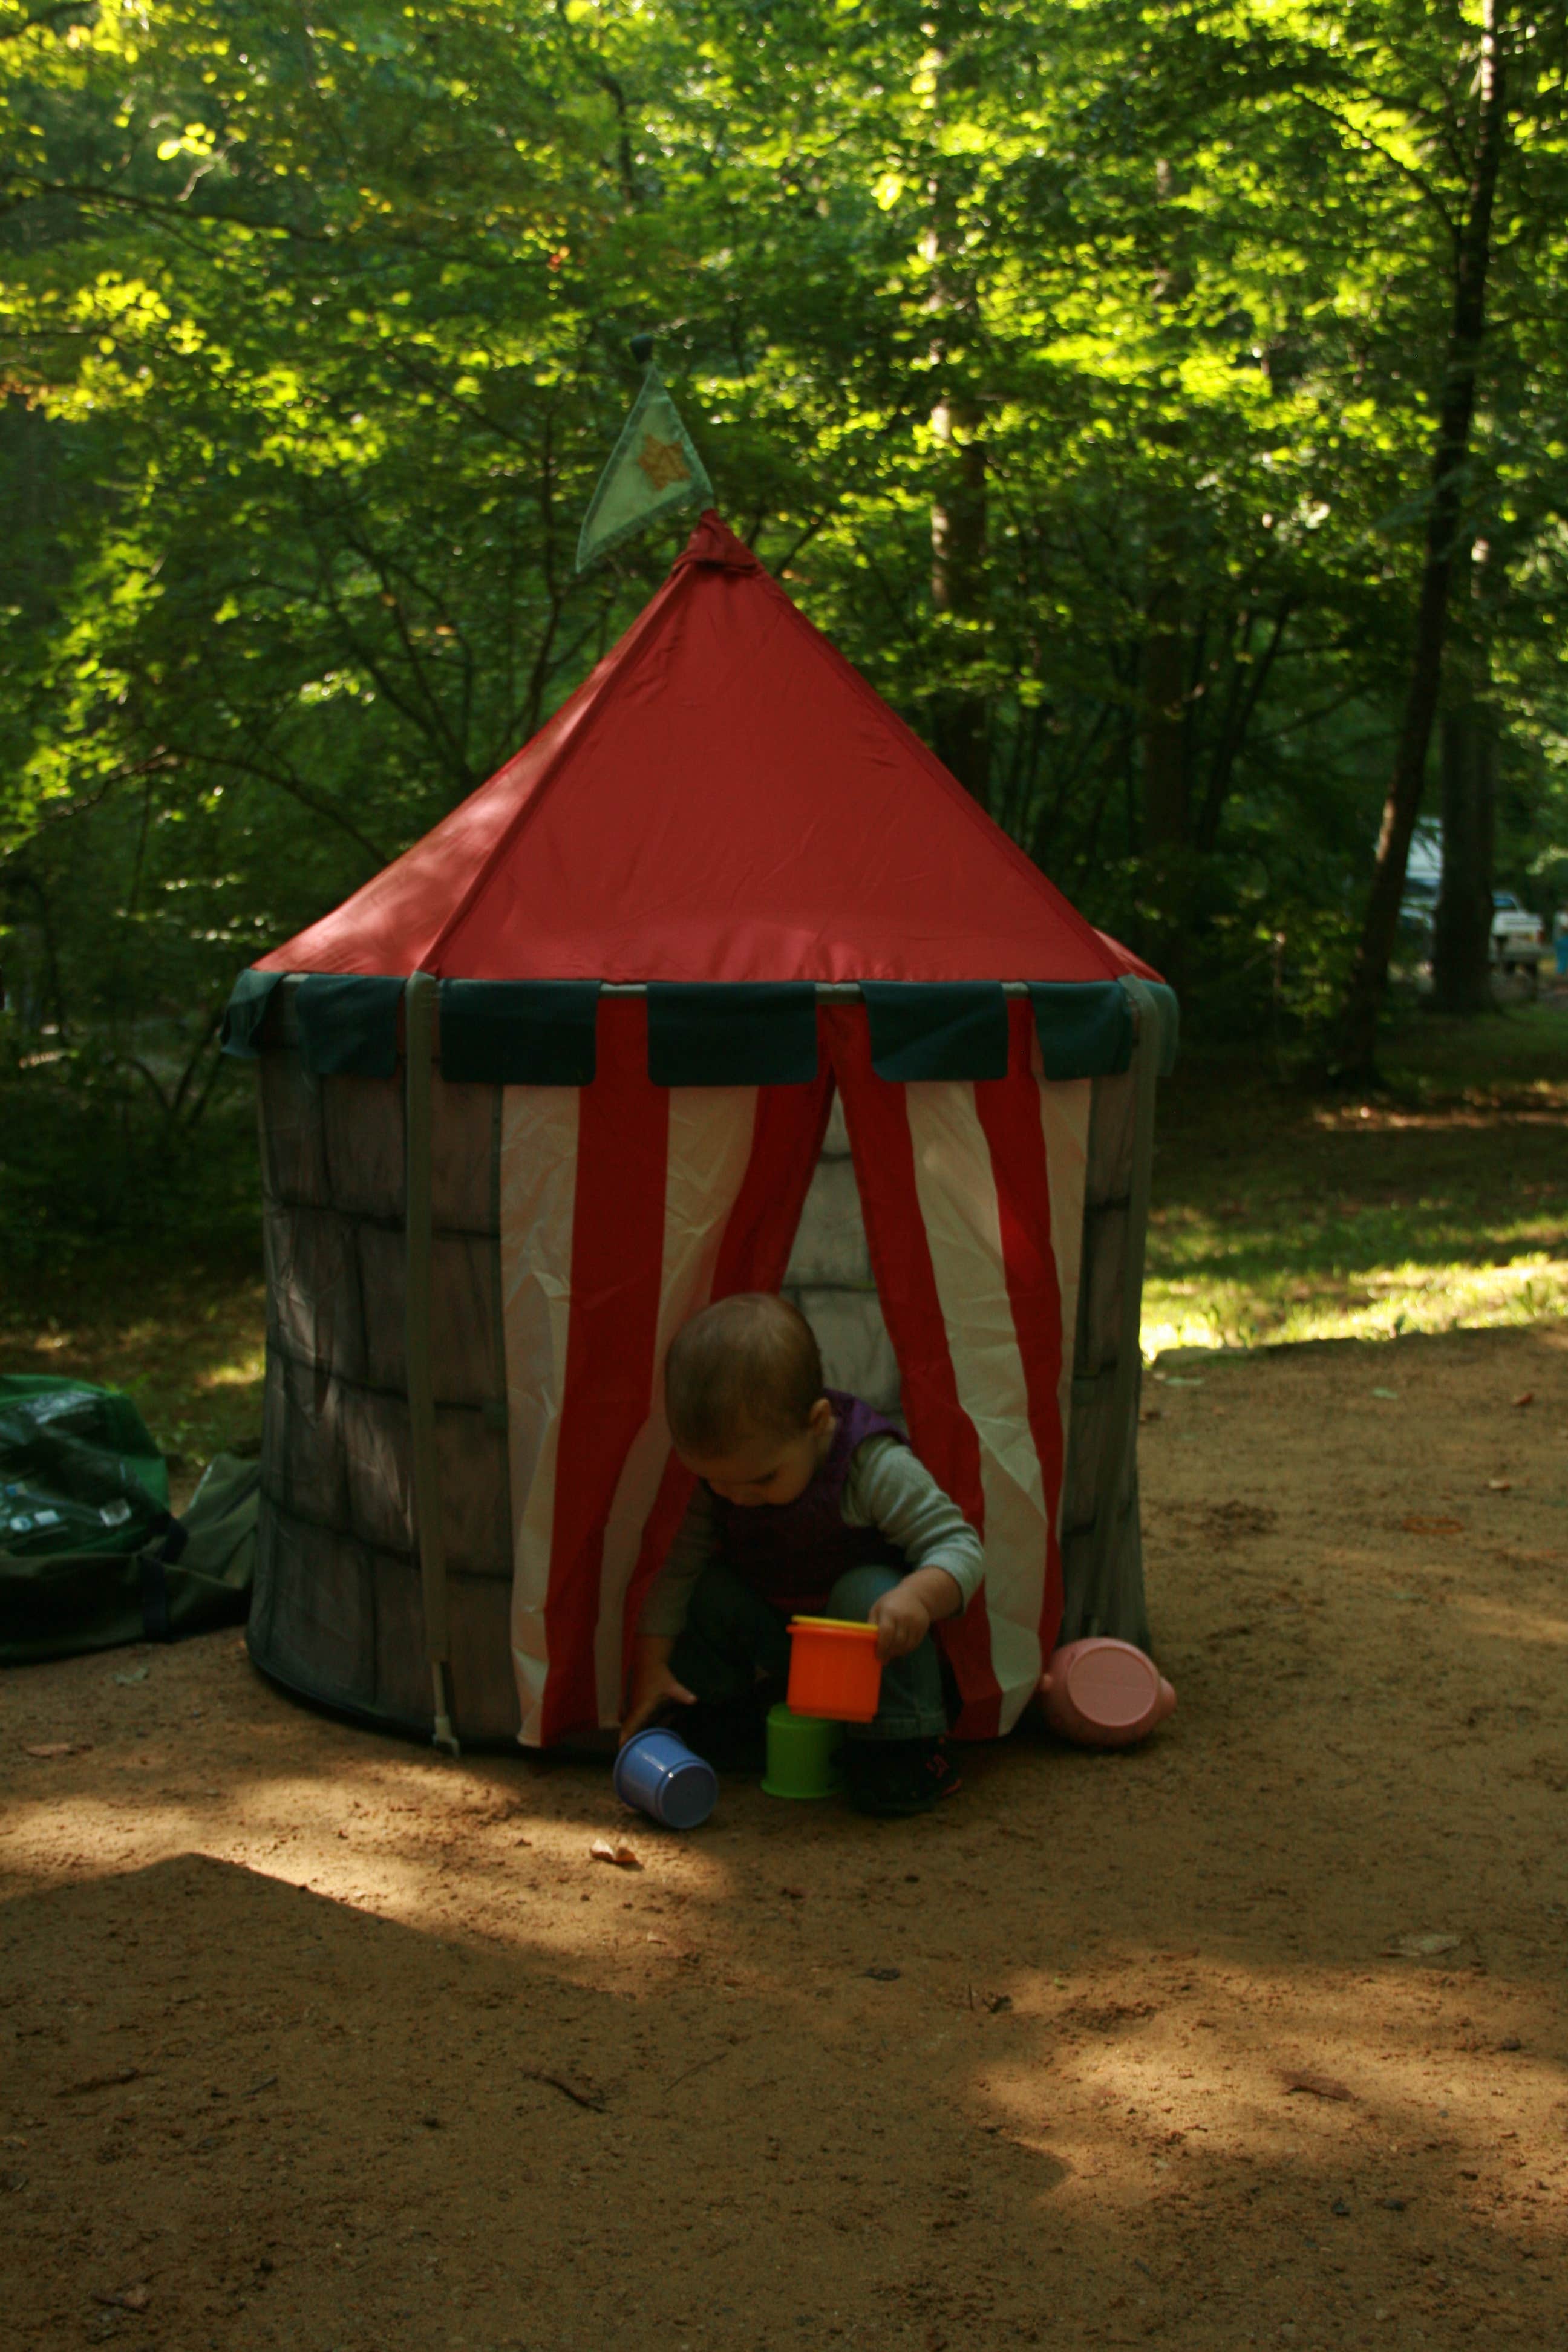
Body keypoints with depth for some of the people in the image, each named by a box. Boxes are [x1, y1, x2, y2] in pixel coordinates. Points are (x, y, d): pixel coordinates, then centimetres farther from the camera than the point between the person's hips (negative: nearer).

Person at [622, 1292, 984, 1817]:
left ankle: (904, 1747, -22)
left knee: (869, 1593, -34)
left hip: (866, 1649, -4)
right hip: (780, 1638, 4)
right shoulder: (717, 1479, -15)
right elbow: (677, 1567, -7)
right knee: (709, 1591, -16)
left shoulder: (878, 1470, -30)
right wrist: (652, 1663, -12)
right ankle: (712, 1716, 4)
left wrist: (919, 1596, -49)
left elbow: (958, 1545, -29)